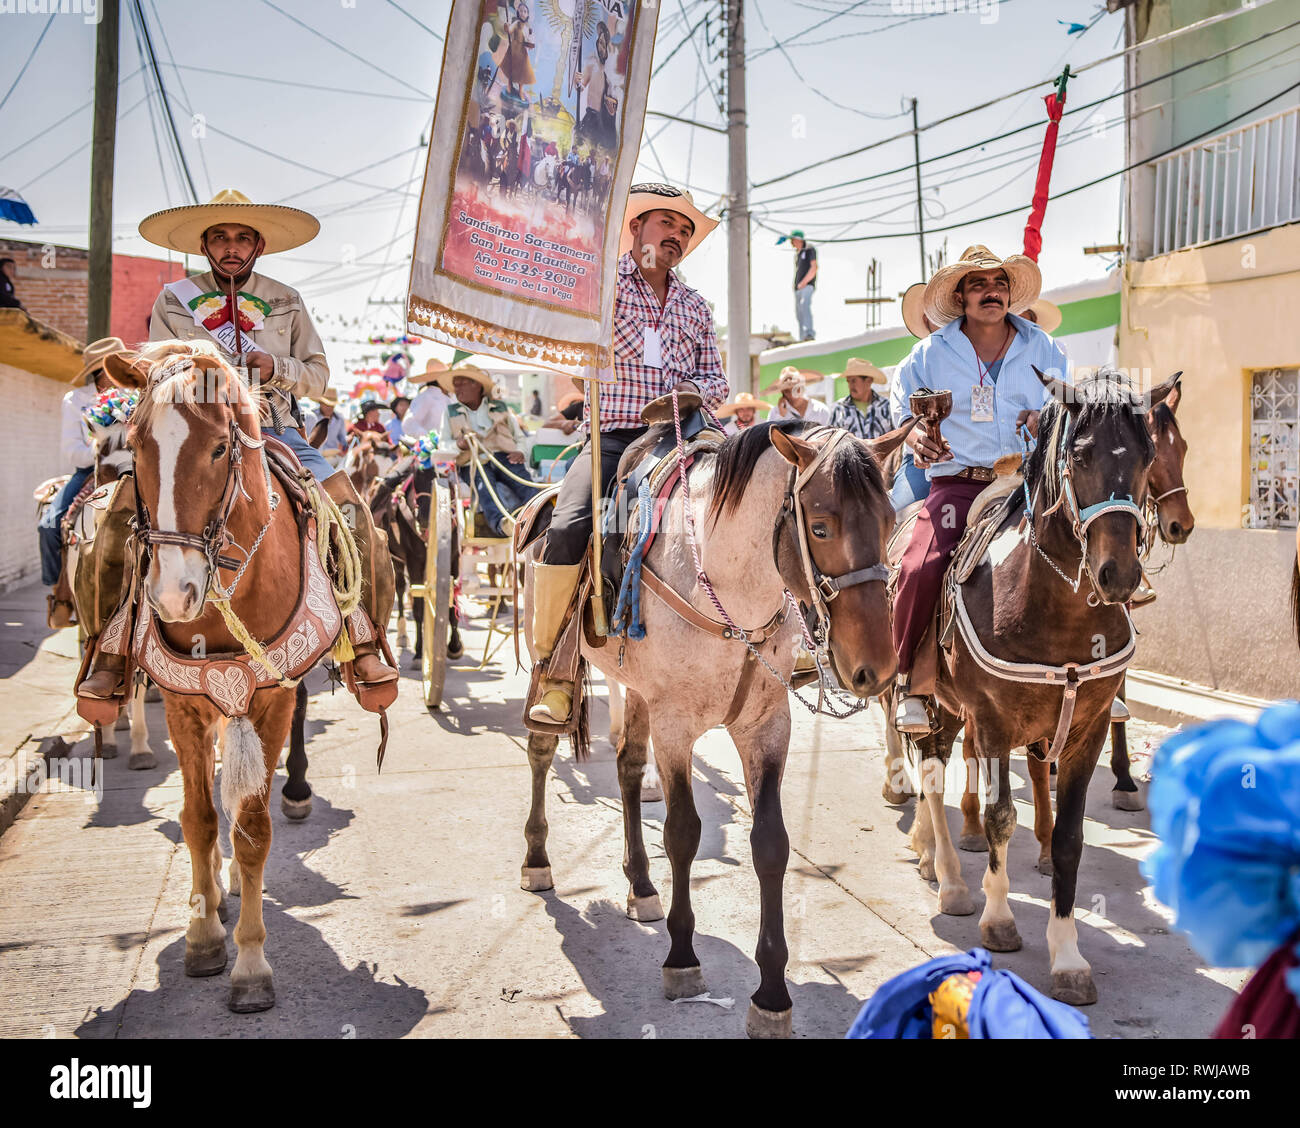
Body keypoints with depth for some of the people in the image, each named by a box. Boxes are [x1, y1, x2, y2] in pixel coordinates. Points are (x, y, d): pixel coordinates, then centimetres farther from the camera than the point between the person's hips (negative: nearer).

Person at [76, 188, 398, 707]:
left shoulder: (286, 303, 17)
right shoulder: (172, 301, 13)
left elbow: (318, 375, 14)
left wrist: (276, 368, -7)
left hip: (275, 430, 1)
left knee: (351, 510, -22)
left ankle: (364, 647, -13)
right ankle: (112, 656, -14)